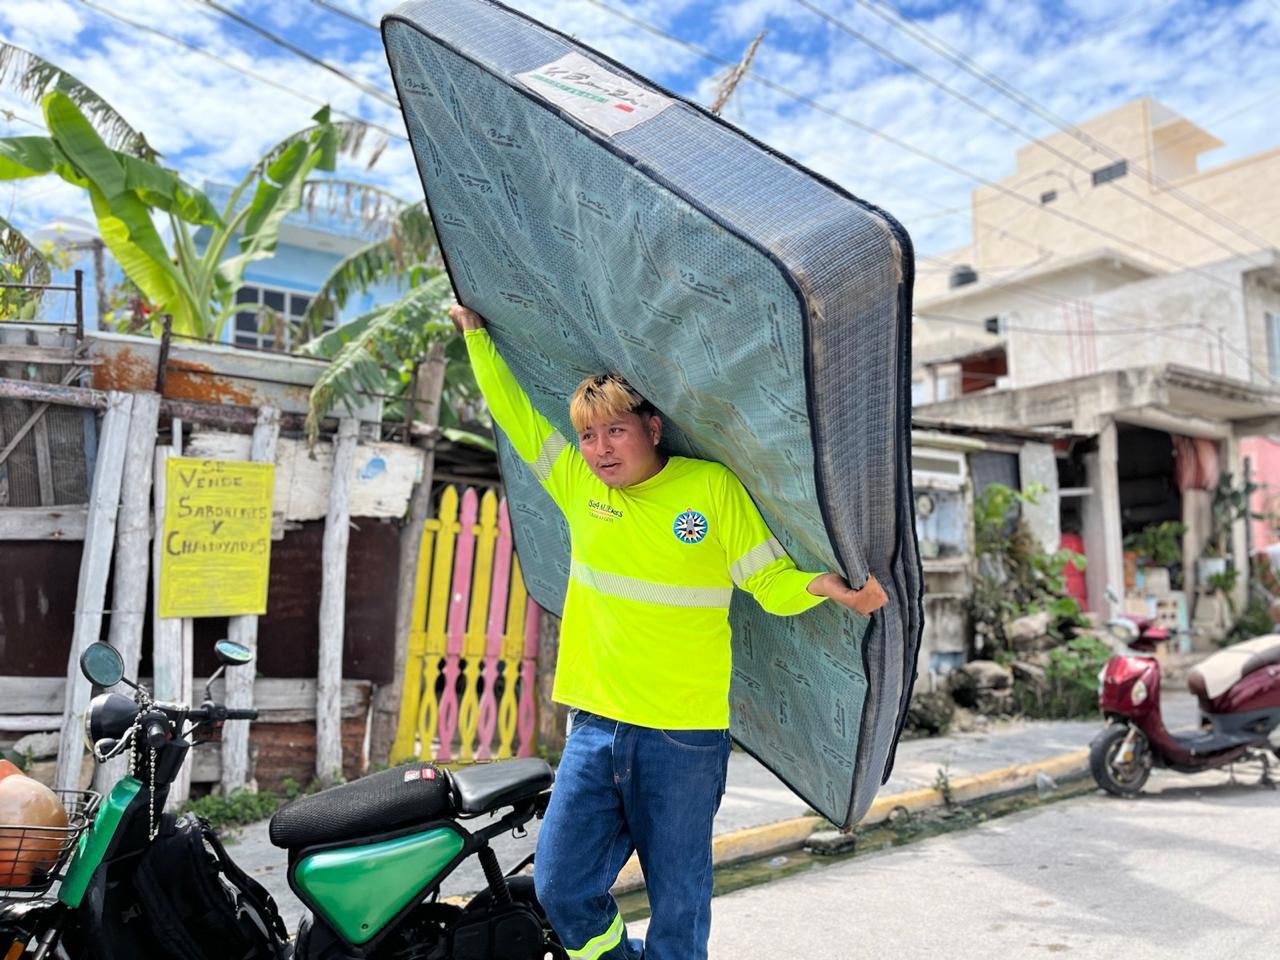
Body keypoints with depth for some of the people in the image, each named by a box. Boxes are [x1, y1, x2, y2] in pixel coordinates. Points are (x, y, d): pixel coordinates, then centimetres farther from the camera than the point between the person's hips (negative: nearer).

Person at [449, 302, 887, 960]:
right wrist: (476, 332, 20)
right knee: (560, 888, 9)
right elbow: (516, 414, 15)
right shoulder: (579, 486, 5)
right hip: (595, 725, 4)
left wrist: (821, 585, -24)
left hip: (685, 735, -3)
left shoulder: (712, 487, -5)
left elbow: (772, 583, -3)